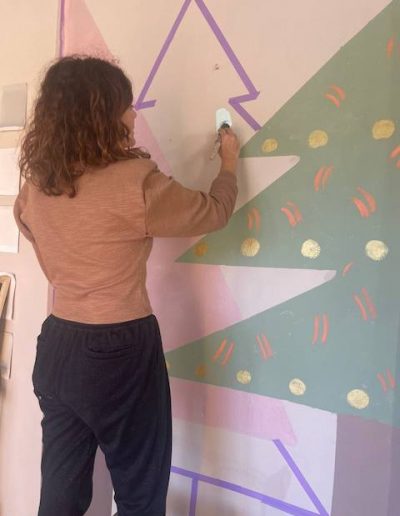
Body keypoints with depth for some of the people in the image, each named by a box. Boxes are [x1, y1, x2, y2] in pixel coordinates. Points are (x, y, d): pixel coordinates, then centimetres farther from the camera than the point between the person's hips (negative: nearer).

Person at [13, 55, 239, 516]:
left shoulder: (35, 185, 1)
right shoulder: (135, 183, -19)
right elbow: (213, 212, -6)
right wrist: (229, 162, 12)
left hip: (56, 347, 7)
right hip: (119, 352, -6)